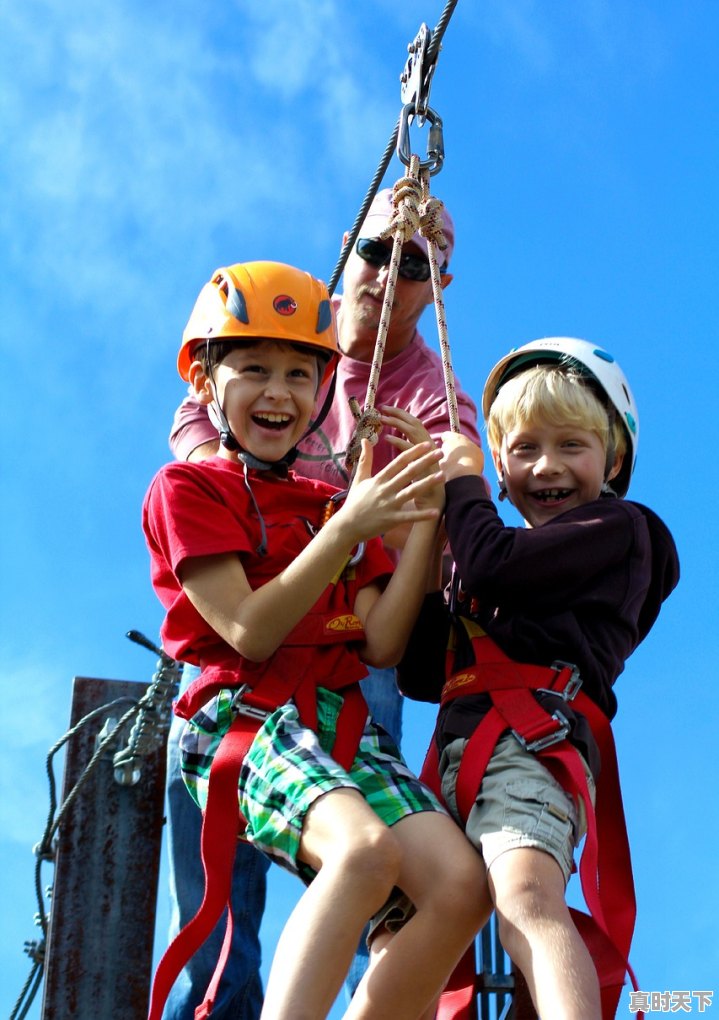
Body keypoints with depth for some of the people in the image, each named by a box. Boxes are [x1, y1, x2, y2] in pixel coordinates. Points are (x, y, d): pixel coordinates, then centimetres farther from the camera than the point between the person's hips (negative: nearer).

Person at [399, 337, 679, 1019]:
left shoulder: (617, 525, 9)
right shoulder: (525, 560, 30)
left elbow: (491, 562, -9)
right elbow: (422, 677, 24)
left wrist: (461, 481, 11)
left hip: (532, 739, -9)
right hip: (460, 751, 9)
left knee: (525, 898, -35)